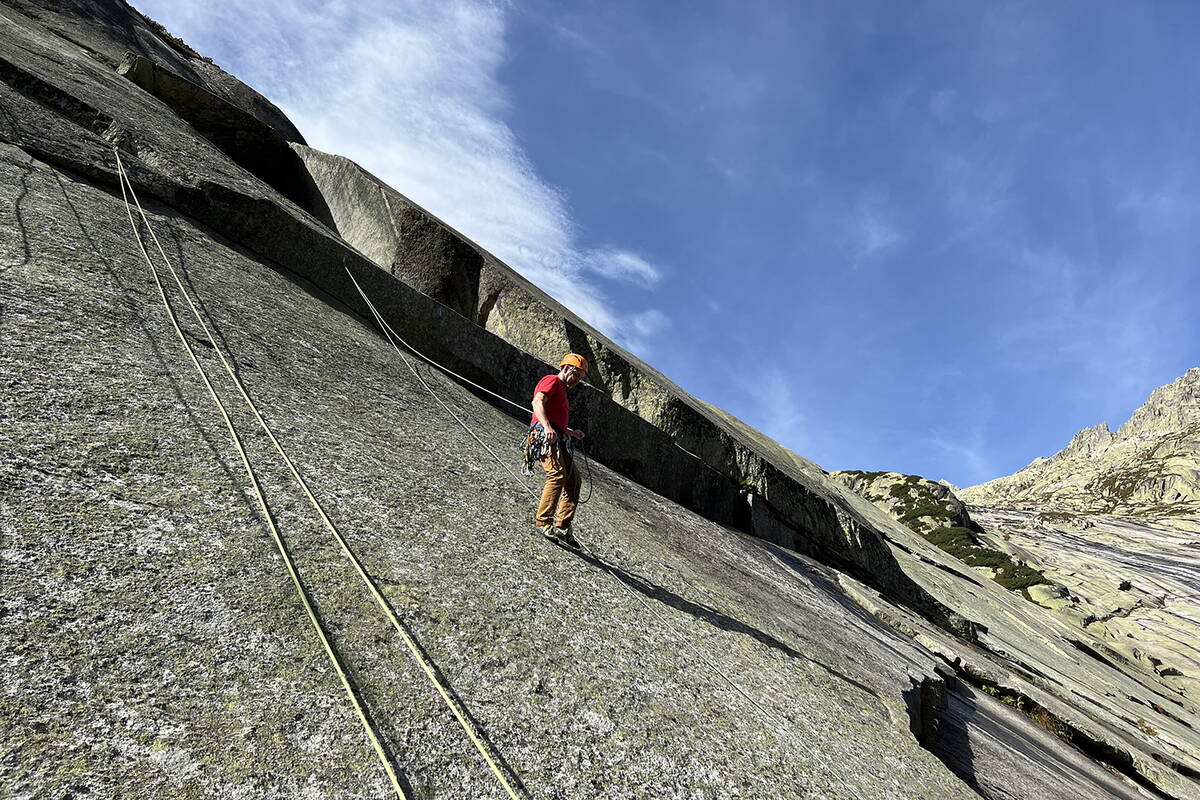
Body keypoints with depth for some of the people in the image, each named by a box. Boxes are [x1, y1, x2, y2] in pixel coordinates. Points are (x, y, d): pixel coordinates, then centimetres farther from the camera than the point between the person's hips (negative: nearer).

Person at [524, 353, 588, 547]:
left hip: (559, 440, 10)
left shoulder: (562, 391, 34)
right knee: (558, 474, -24)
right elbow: (537, 402, -14)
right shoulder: (552, 381, 5)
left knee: (574, 480, -2)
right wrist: (547, 427, -28)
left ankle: (562, 527, -4)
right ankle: (544, 522, -22)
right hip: (545, 436, -10)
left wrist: (572, 432, 25)